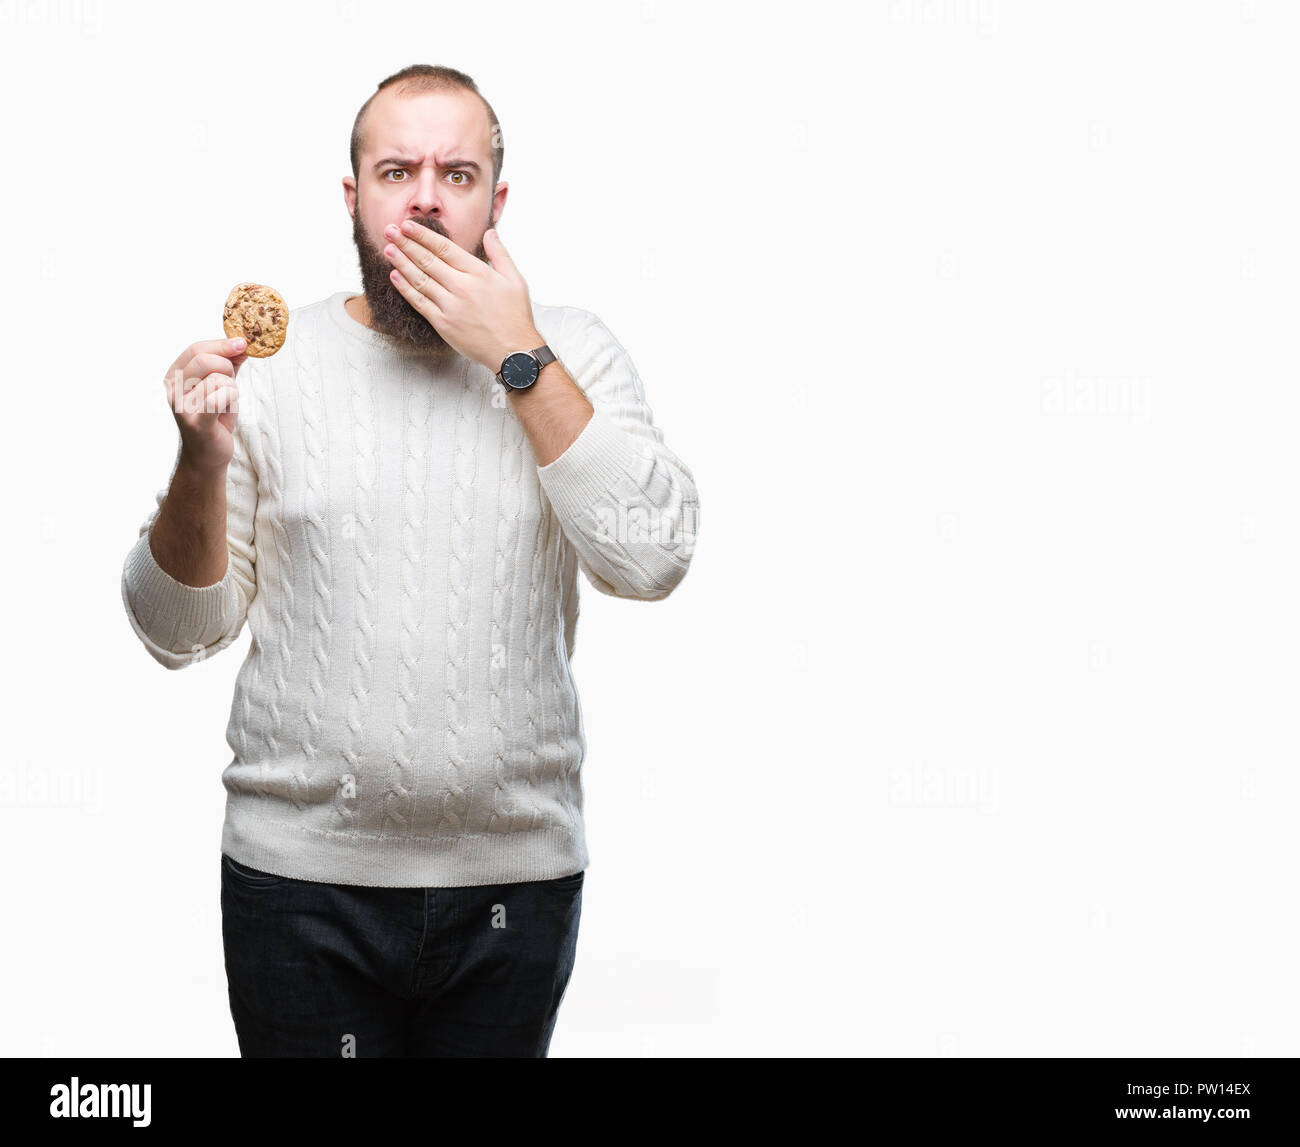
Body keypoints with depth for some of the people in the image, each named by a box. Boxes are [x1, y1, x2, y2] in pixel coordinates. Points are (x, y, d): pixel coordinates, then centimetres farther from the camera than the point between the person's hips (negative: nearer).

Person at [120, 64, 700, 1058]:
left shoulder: (571, 356, 1)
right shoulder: (270, 363, -1)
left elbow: (652, 561, -13)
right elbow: (181, 634, 1)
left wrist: (520, 359, -14)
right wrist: (202, 462, -17)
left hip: (518, 872, 1)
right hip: (301, 870, 0)